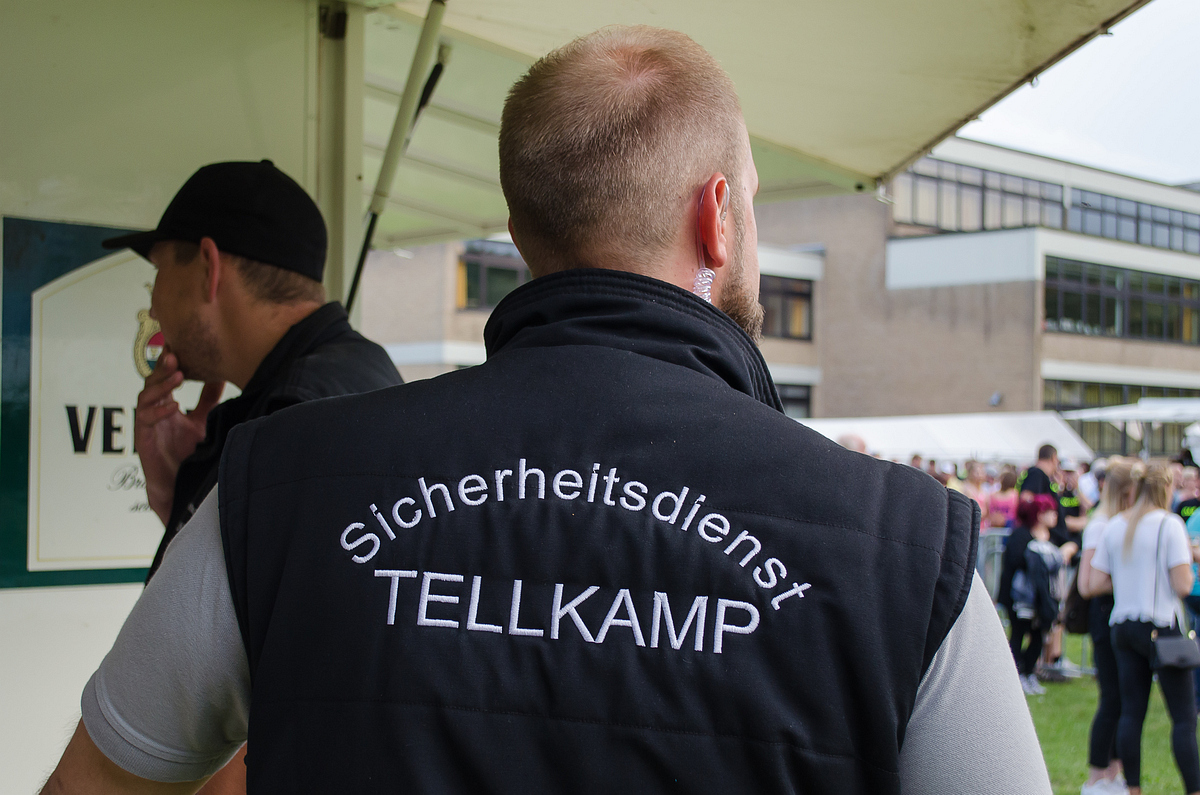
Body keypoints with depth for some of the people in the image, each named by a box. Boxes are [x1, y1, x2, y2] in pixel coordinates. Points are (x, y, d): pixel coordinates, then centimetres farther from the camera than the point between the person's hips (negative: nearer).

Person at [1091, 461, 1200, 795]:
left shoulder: (1114, 526, 7)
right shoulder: (1169, 524, -10)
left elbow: (1095, 584, 5)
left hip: (1122, 627, 6)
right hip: (1160, 627, -6)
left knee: (1130, 713, 9)